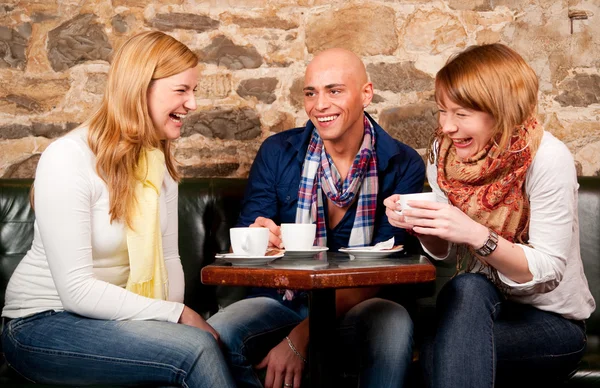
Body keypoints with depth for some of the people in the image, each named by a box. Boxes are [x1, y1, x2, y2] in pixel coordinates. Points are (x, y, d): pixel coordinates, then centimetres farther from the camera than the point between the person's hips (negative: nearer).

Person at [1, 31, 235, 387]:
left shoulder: (159, 160, 3)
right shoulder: (68, 159, -20)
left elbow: (168, 257, 2)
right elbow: (77, 290, -24)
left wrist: (177, 317, -15)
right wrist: (179, 316, -23)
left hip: (113, 315, 6)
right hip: (44, 323, -6)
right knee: (197, 348, -26)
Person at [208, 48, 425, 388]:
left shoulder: (403, 165, -6)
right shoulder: (277, 153, 0)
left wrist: (301, 338, -22)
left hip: (356, 308, -1)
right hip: (281, 301, 2)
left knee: (394, 324, -35)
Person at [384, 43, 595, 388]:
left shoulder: (547, 159, -19)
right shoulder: (445, 150, -3)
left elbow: (548, 272, -21)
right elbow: (443, 250, 4)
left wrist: (477, 235, -36)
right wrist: (418, 225, -18)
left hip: (553, 321, -3)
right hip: (476, 309, 4)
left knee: (466, 290, -32)